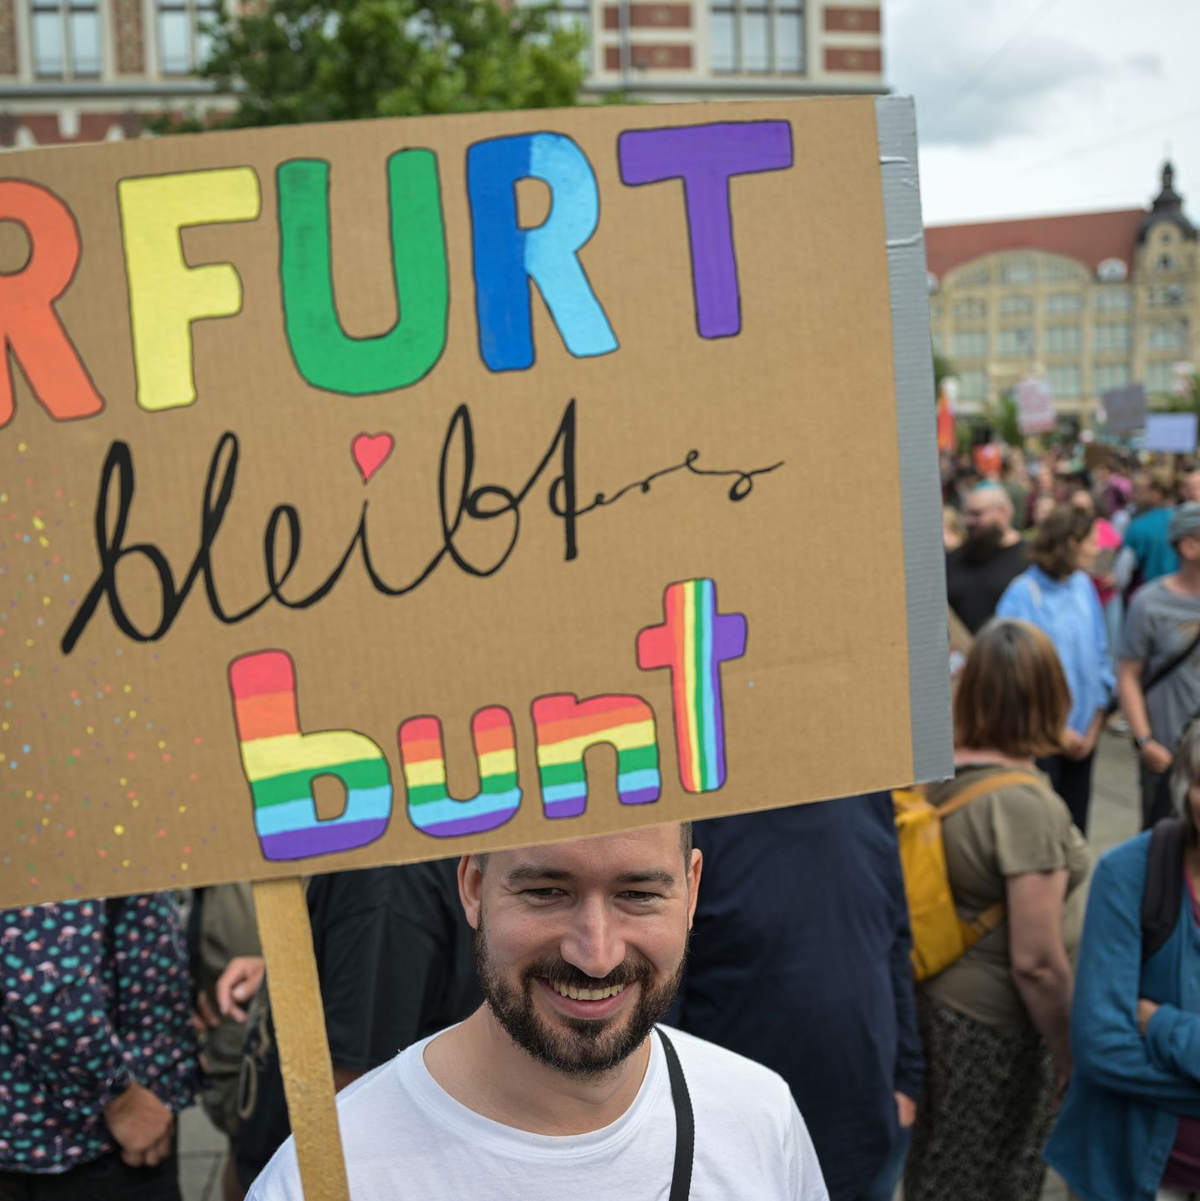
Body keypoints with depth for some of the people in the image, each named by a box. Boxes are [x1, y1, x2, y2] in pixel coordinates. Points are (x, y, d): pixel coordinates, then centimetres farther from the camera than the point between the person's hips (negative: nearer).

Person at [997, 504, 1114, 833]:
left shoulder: (1083, 586, 4)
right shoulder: (1022, 595, -15)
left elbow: (1100, 656, 10)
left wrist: (1094, 726, 2)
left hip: (1081, 735, 6)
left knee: (1075, 828, 14)